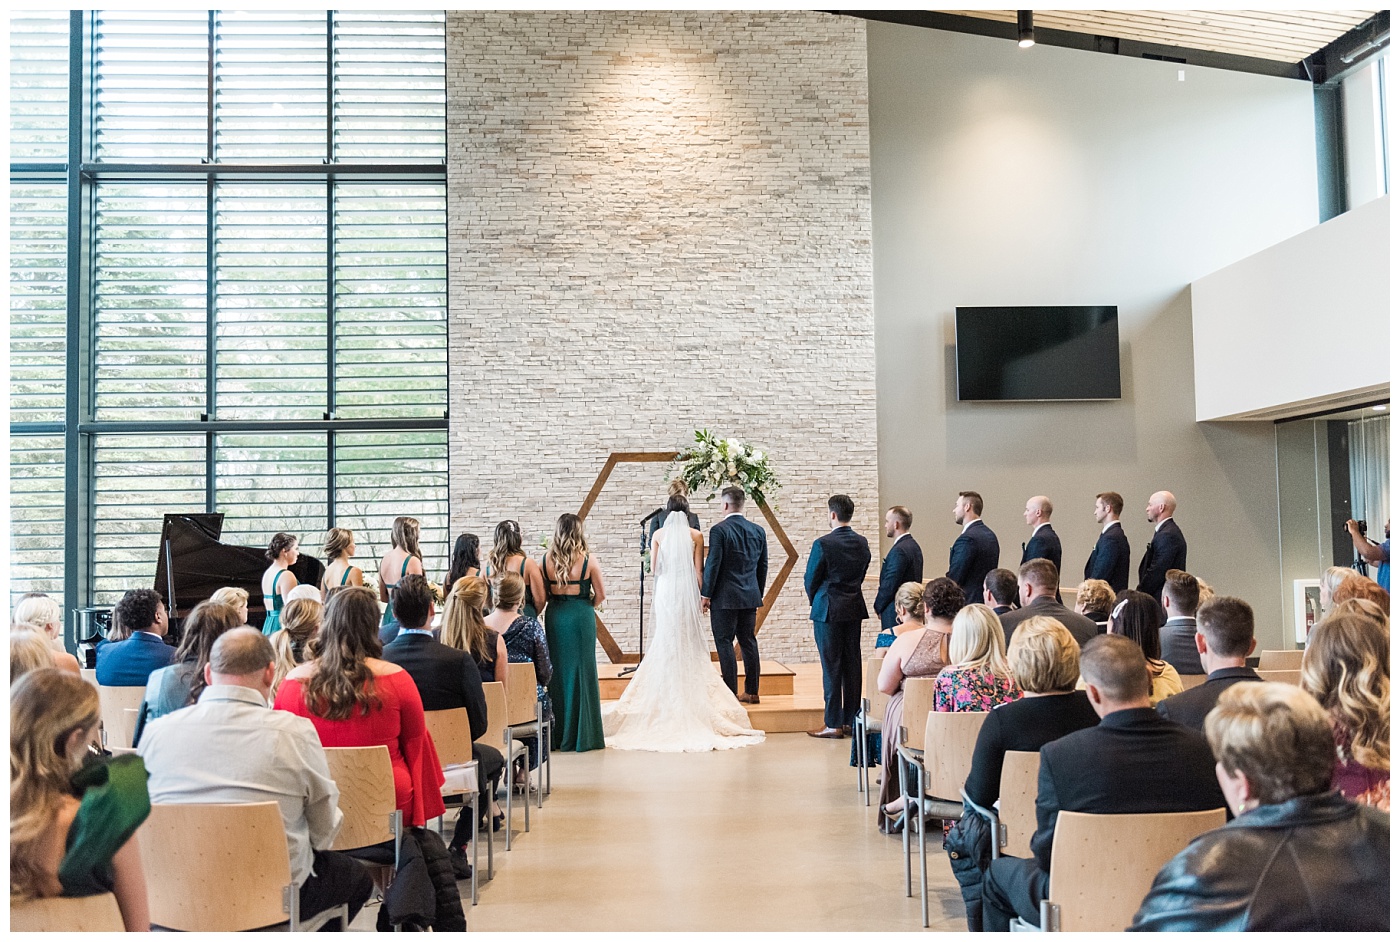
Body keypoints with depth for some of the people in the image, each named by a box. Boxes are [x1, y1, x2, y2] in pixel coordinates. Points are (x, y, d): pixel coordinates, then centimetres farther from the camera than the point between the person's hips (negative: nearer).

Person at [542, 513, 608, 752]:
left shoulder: (547, 560, -3)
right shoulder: (587, 561, -9)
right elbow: (601, 594, -2)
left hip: (554, 616, 3)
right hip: (581, 617, -3)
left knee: (556, 671, 11)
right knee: (581, 671, 5)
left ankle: (556, 736, 17)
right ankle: (580, 736, 8)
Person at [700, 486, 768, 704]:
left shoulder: (719, 530, -12)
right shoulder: (758, 531, 7)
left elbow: (713, 564, -13)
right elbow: (763, 567, 12)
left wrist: (705, 595, -6)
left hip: (724, 597, -6)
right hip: (750, 596, 6)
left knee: (724, 643, 0)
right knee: (748, 641, 12)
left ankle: (731, 693, -1)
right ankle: (752, 692, 16)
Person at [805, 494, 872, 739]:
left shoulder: (823, 544, -15)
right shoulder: (862, 543, 4)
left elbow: (811, 580, -7)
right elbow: (862, 574, 10)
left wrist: (814, 599, 12)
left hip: (828, 610, -6)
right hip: (854, 609, 6)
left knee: (831, 667, -1)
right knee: (852, 665, 10)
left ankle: (833, 724, 2)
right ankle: (851, 720, 16)